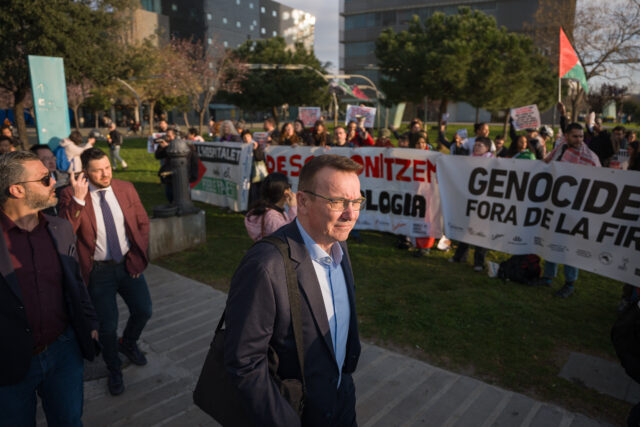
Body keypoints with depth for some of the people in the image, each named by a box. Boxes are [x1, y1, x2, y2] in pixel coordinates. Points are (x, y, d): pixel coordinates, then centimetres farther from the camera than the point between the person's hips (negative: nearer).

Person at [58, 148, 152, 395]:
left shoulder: (126, 188, -2)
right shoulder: (71, 196, -12)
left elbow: (143, 223, 6)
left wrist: (138, 257, 0)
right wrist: (78, 199, -32)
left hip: (128, 264, 3)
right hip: (98, 271, -3)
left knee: (143, 311, 10)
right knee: (108, 325, 7)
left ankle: (128, 344, 44)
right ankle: (114, 370, 34)